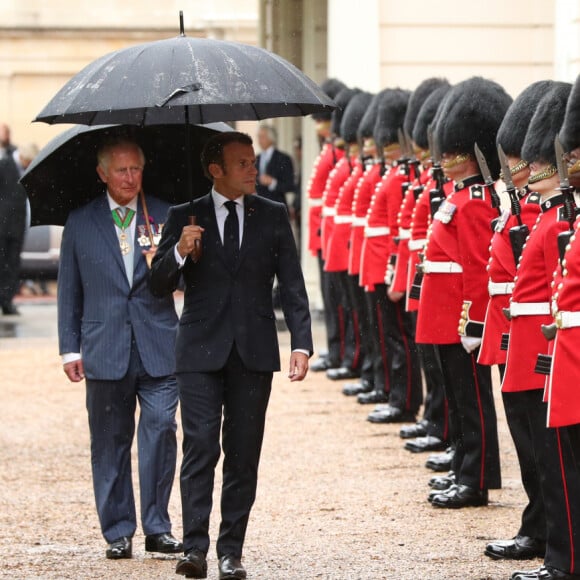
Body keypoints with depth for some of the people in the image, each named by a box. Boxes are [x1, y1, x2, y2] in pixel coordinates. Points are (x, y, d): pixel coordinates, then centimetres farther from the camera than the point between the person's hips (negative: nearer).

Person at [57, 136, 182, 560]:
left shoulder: (165, 216, 7)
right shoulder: (80, 223, 7)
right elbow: (69, 290, 10)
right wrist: (70, 347, 5)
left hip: (158, 348, 0)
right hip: (106, 349, 0)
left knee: (161, 430, -9)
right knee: (110, 442, 4)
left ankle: (157, 527, 1)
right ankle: (118, 532, 13)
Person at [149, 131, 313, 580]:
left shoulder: (273, 217, 8)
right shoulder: (184, 218, 5)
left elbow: (292, 286, 7)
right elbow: (160, 287, 3)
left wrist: (301, 344, -4)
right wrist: (179, 252, -17)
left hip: (254, 353, 1)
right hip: (201, 352, -1)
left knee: (243, 454, 3)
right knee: (200, 447, -10)